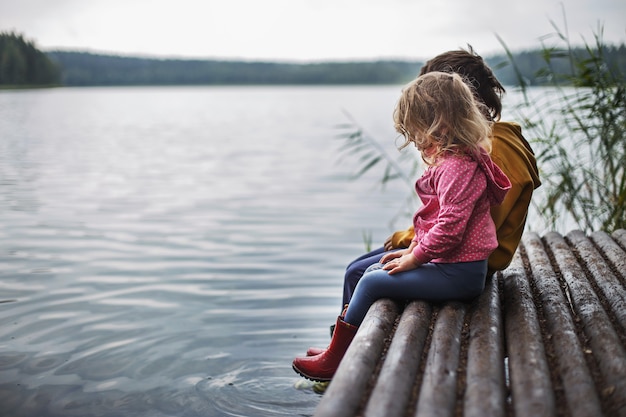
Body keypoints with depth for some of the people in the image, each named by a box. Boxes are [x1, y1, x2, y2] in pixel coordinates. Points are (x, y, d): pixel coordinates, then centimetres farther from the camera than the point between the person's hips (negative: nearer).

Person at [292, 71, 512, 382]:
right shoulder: (450, 160, 13)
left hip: (458, 274, -11)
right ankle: (342, 343, 12)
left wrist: (415, 258, -16)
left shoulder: (457, 167, -22)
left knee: (372, 283, -11)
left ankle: (334, 362, 1)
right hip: (448, 263, 11)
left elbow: (449, 227, -27)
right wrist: (413, 249, 12)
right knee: (372, 272, 11)